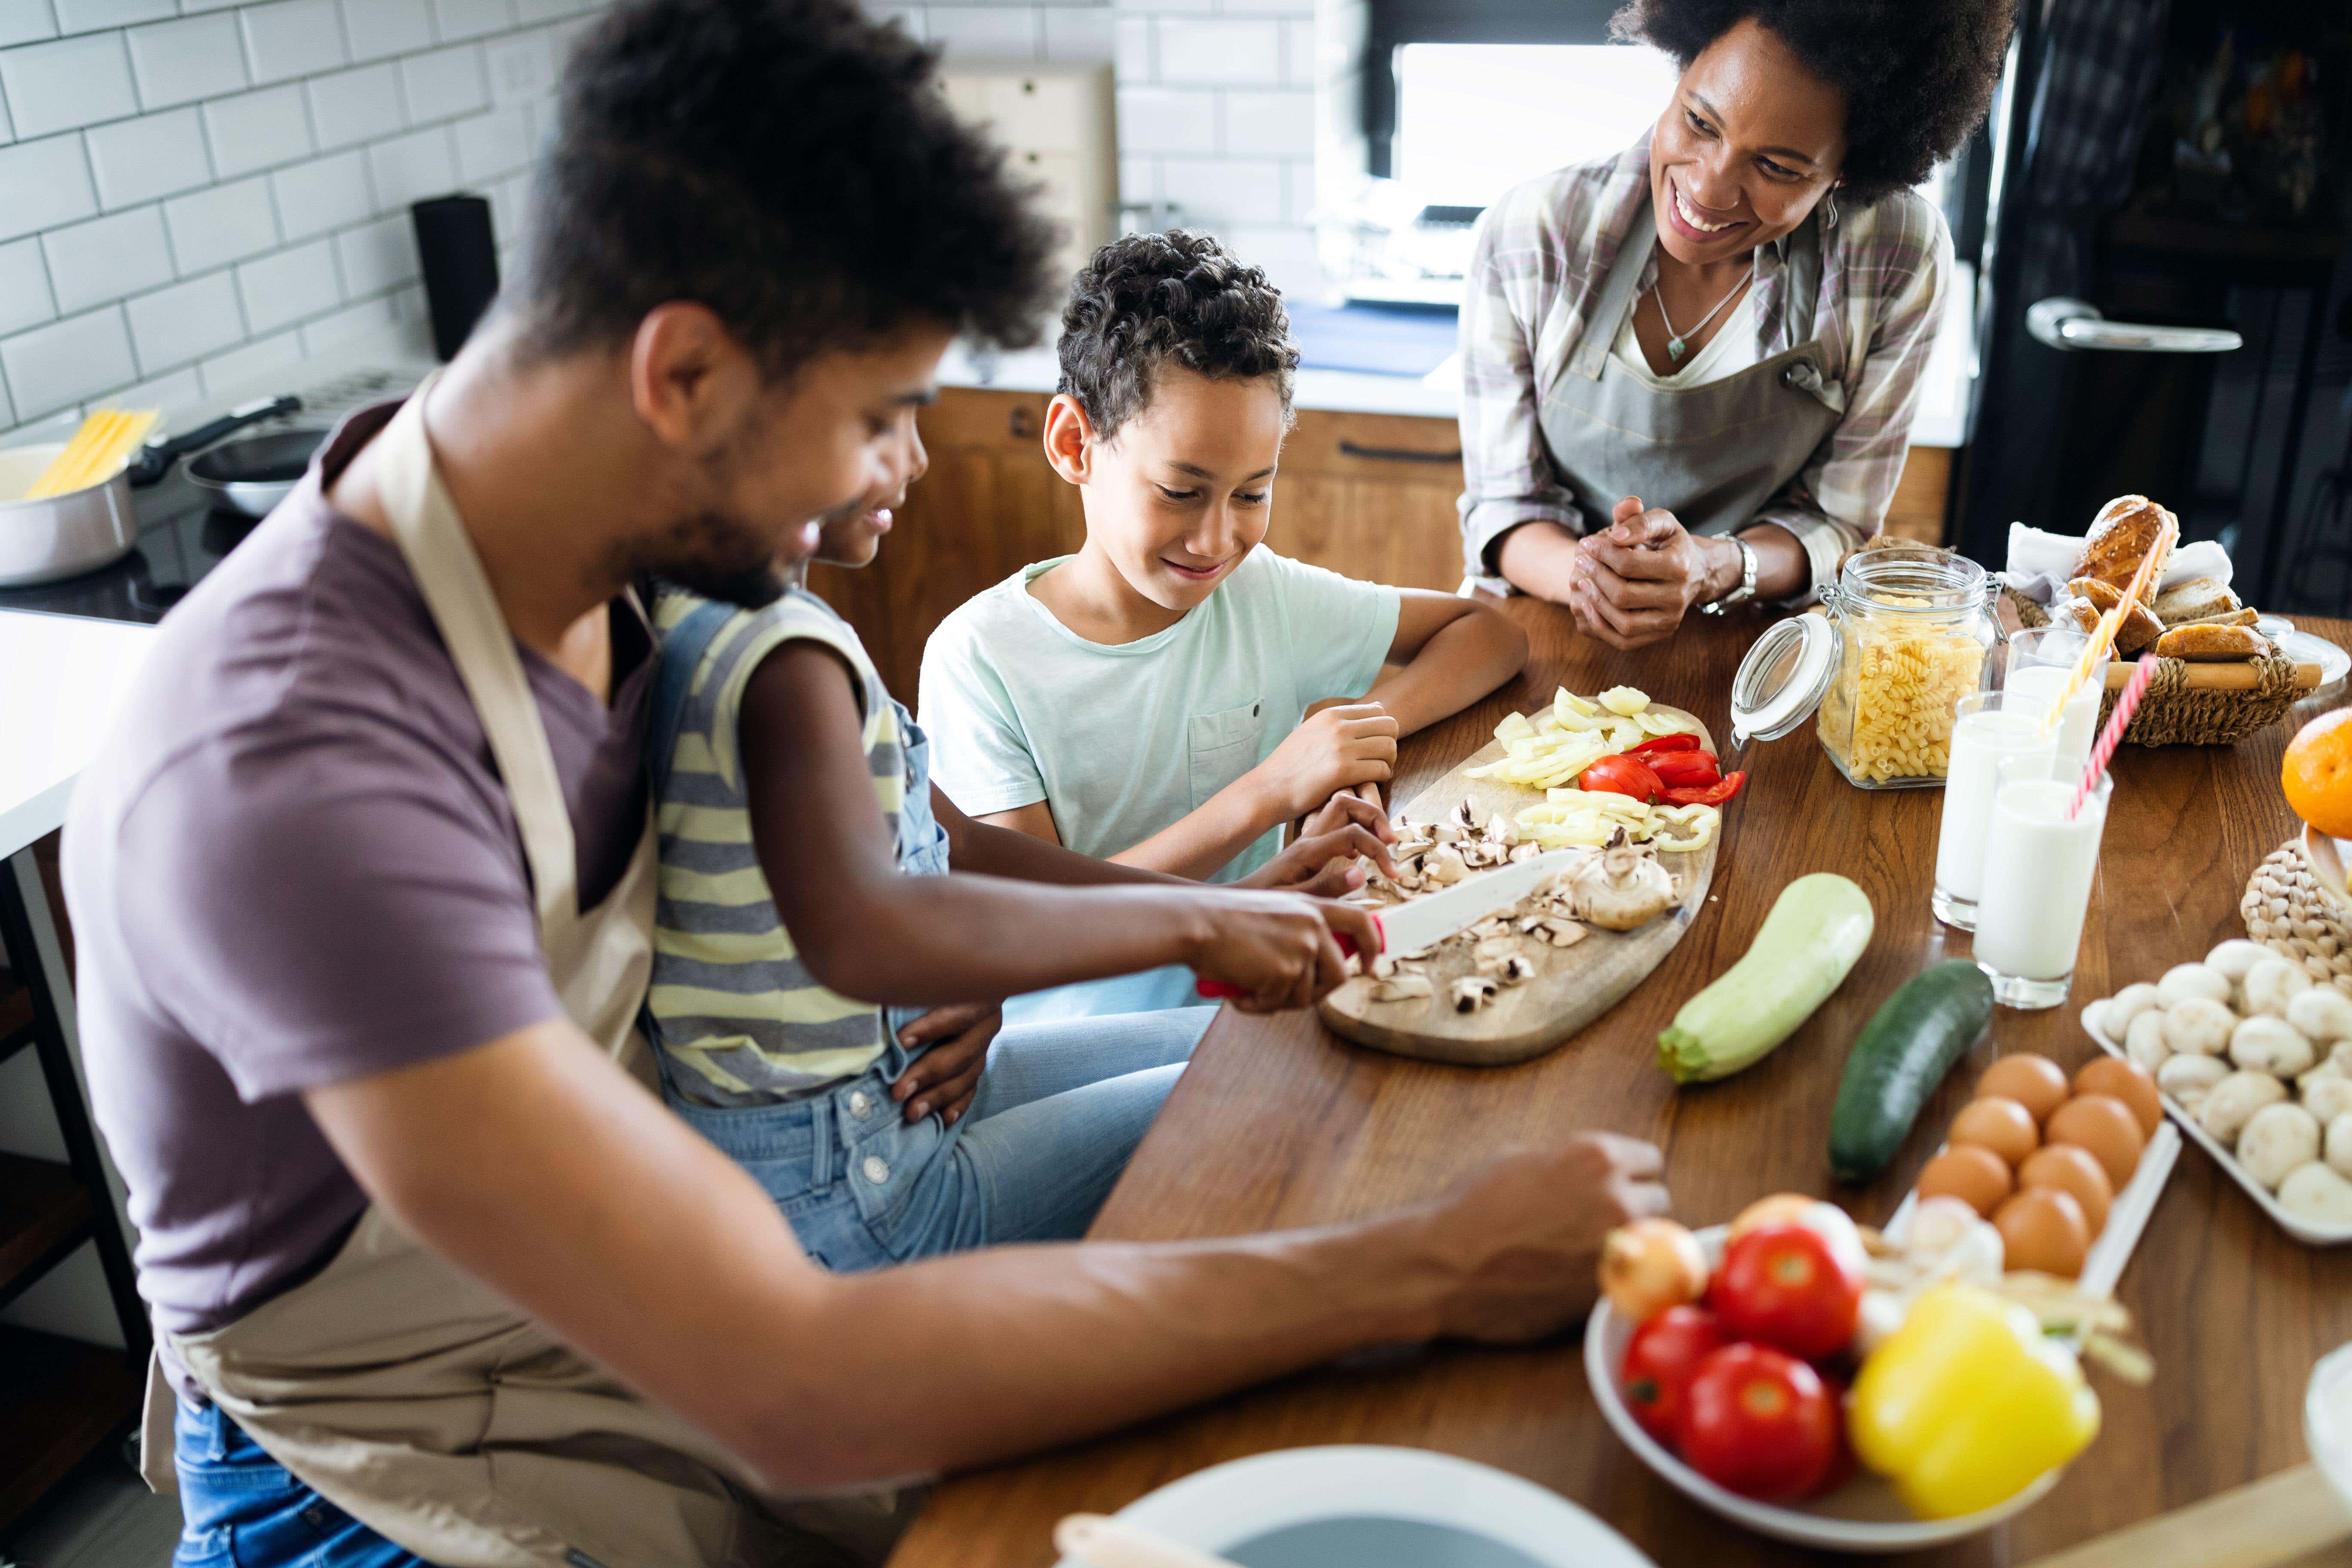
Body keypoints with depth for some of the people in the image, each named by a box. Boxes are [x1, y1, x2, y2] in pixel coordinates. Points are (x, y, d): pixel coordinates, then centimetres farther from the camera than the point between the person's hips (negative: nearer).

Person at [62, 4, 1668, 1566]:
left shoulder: (597, 563, -9)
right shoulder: (291, 773, -35)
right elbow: (799, 1392, -36)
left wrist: (1188, 923, 6)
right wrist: (1430, 1272, -31)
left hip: (642, 1306, 6)